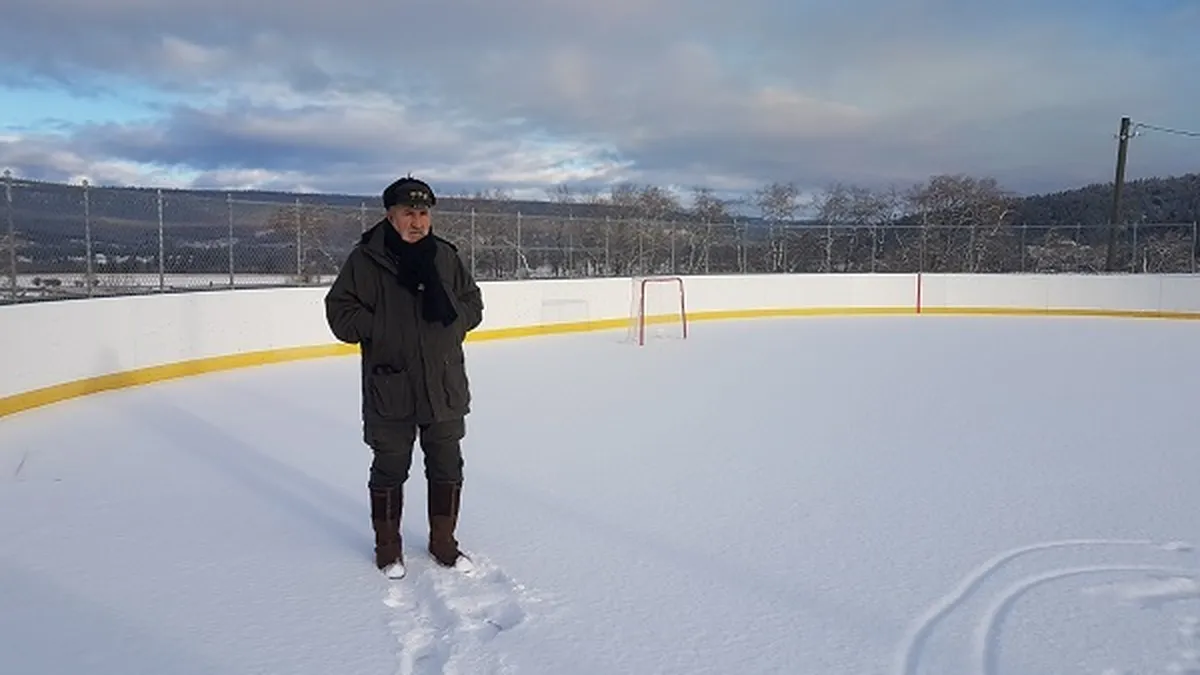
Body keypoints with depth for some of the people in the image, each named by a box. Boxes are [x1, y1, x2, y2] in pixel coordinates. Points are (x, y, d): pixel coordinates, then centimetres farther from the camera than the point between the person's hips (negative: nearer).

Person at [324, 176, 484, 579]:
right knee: (390, 470, 11)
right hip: (389, 387, -3)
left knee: (447, 467, 14)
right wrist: (384, 327, -18)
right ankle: (387, 545, 32)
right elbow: (340, 313, -7)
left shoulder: (446, 257, 3)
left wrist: (450, 311, -11)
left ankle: (443, 540, 34)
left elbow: (473, 305, 9)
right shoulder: (365, 258, -7)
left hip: (444, 384, 4)